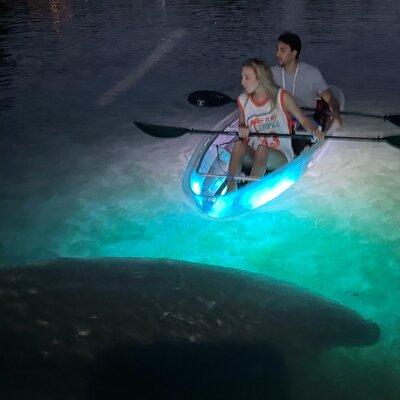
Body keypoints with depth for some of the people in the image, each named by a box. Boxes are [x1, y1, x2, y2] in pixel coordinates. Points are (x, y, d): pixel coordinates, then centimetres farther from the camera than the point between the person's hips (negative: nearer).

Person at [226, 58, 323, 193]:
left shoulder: (281, 97, -7)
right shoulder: (243, 100, 3)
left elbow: (303, 120, -4)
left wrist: (314, 130, -26)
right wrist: (242, 129, -8)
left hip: (281, 157, -3)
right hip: (253, 154, 3)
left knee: (262, 150, -35)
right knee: (239, 144, -28)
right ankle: (230, 191, -33)